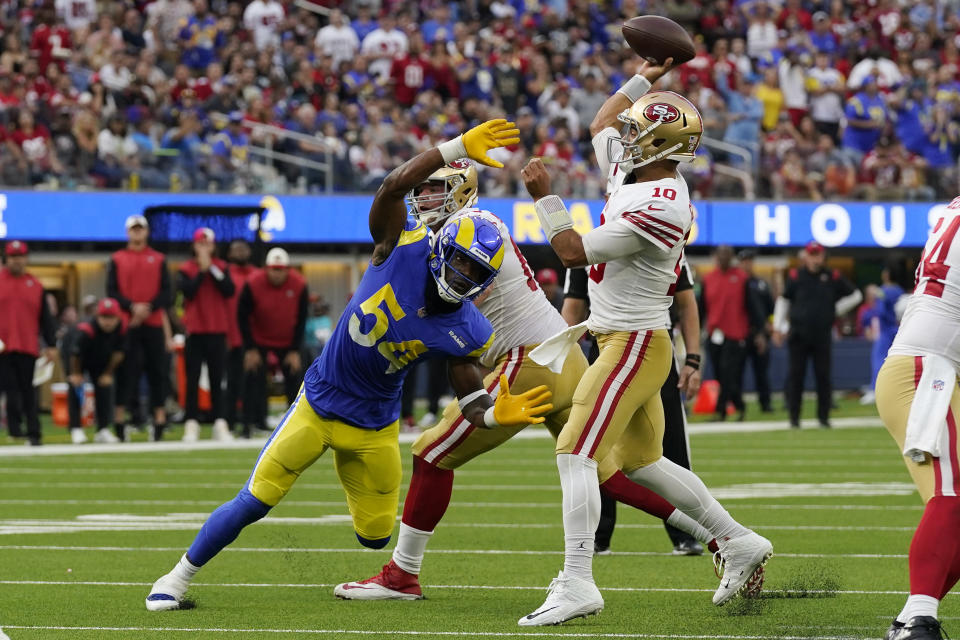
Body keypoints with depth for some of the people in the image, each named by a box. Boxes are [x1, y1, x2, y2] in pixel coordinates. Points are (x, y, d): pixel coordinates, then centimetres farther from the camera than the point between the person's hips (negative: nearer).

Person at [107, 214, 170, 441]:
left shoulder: (158, 259, 10)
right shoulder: (117, 259, 8)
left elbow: (166, 292, 5)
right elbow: (112, 292, 2)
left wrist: (148, 308, -11)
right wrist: (132, 307, -13)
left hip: (153, 323, 1)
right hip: (127, 325, -1)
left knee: (157, 371, 0)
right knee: (126, 372, -3)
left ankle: (159, 418, 2)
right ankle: (120, 420, -1)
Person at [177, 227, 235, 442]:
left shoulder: (222, 267, 8)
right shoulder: (185, 269, 3)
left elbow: (229, 290, -8)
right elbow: (188, 291, -13)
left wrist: (212, 268, -11)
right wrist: (202, 270, -13)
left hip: (217, 331, 1)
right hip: (195, 331, -1)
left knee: (217, 380, 5)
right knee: (192, 380, -1)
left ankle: (220, 424, 6)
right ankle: (191, 425, 0)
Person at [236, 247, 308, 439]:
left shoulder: (299, 285, -15)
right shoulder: (253, 284, -20)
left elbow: (301, 320, -5)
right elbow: (242, 317, -11)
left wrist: (295, 351, -7)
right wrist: (250, 349, -13)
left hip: (287, 342, 2)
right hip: (259, 341, -2)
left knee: (295, 379, -1)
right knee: (255, 381, -11)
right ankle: (248, 426, -9)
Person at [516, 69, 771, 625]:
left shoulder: (657, 210, -23)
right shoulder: (646, 175, 5)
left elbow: (576, 253, -21)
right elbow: (601, 124, 25)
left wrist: (544, 197, -14)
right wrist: (644, 78, 26)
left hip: (634, 345, -10)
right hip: (630, 342, 10)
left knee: (576, 452, -14)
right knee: (641, 461, 20)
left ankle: (577, 584, -17)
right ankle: (739, 543, 28)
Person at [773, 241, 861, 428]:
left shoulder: (833, 278, 5)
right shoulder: (795, 277, 3)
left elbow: (856, 295, 16)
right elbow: (783, 301, 11)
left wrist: (837, 310, 5)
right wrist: (777, 328, 7)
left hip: (822, 334, 1)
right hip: (798, 335, -1)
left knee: (823, 376, 0)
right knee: (796, 375, -1)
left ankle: (823, 417, 7)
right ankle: (794, 417, 5)